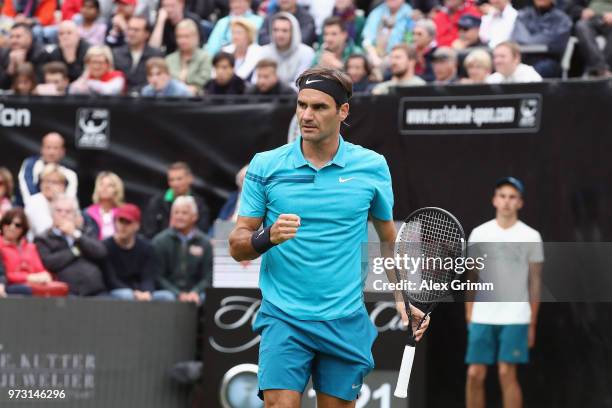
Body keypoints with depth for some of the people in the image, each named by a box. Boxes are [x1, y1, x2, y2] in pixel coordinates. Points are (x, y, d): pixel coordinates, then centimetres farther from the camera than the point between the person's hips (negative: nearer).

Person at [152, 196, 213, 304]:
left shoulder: (204, 243, 9)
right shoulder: (160, 241, 6)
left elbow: (207, 277, 6)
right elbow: (158, 276, 1)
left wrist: (195, 292, -14)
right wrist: (178, 294, -13)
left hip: (195, 294, 1)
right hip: (169, 292, -1)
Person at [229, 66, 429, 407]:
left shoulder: (372, 167, 3)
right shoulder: (265, 165, 1)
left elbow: (389, 239, 16)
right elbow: (237, 247, 2)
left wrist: (401, 300, 7)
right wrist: (268, 237, -19)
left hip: (345, 323, 1)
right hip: (283, 318, -1)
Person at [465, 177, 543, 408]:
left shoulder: (531, 237, 2)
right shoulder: (479, 234, 7)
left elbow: (535, 283, 4)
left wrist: (532, 324, 1)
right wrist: (469, 315, 5)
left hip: (515, 318, -2)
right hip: (482, 318, 2)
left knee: (507, 373, -8)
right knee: (475, 374, -1)